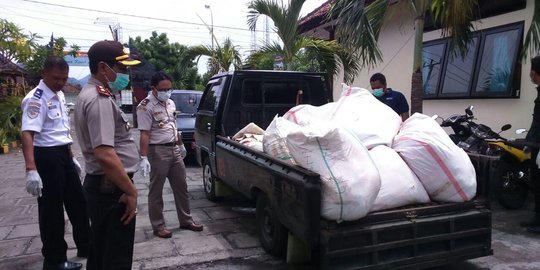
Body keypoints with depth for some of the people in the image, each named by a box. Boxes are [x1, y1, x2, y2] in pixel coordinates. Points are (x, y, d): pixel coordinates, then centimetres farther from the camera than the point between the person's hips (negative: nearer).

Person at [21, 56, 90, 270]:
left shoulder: (60, 95, 11)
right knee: (52, 208, 3)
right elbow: (27, 134, -28)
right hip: (46, 156, -9)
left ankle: (85, 246, 33)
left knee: (77, 201, 16)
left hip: (63, 155, 9)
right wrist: (31, 170, -37)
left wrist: (71, 157, 22)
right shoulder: (36, 98, -17)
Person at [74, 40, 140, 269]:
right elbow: (105, 154, -30)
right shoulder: (99, 99, -20)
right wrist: (130, 190, -21)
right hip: (111, 188, -10)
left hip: (100, 185, 10)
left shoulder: (91, 94, 14)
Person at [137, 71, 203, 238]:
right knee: (156, 190, 4)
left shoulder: (170, 103, 11)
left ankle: (186, 220, 25)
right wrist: (144, 158, -23)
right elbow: (144, 134, -19)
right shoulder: (146, 106, -13)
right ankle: (158, 226, 15)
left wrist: (181, 145, 25)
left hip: (174, 150, 8)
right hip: (158, 152, -8)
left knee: (181, 187, 13)